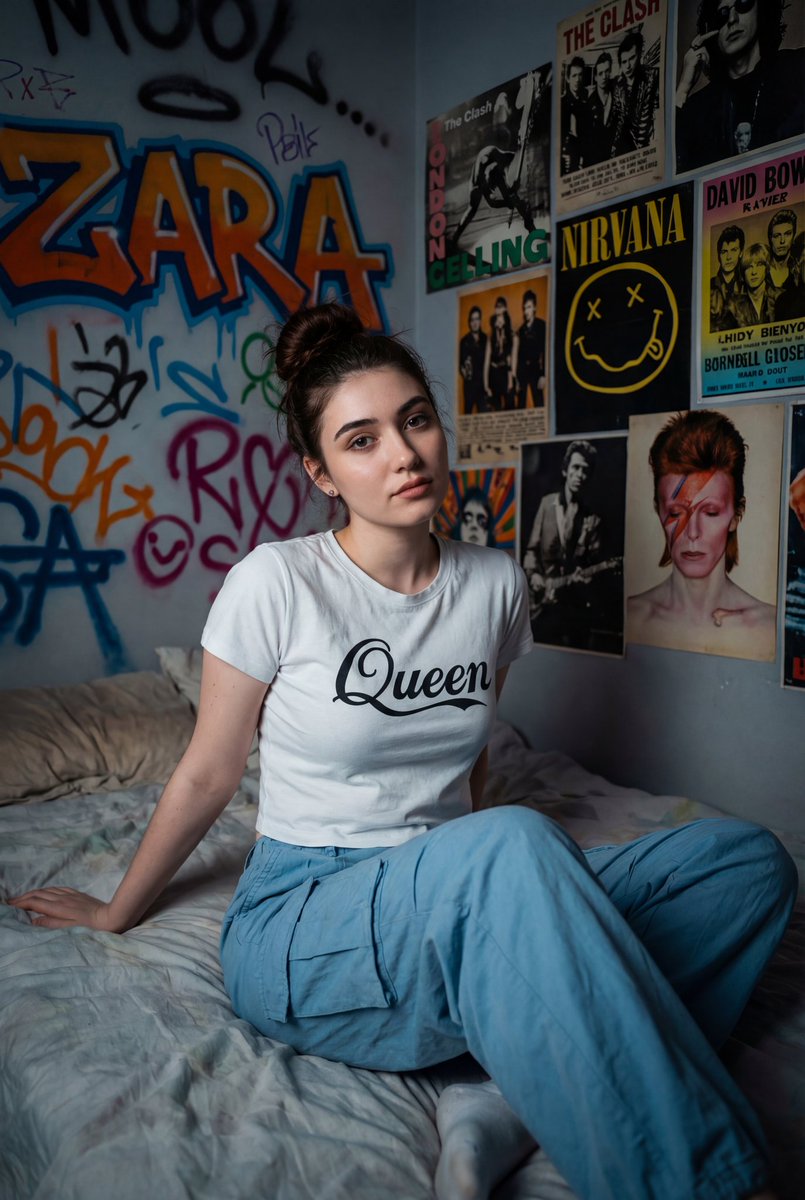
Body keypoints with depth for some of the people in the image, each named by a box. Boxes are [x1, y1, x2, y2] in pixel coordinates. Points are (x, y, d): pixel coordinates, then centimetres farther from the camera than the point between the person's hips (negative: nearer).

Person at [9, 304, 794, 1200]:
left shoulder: (495, 585, 2)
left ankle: (506, 1107, -22)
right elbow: (206, 776, 1)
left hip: (449, 910, 6)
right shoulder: (275, 583, -11)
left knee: (748, 859, -12)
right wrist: (113, 915, 12)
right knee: (516, 845, -38)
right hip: (296, 934, -5)